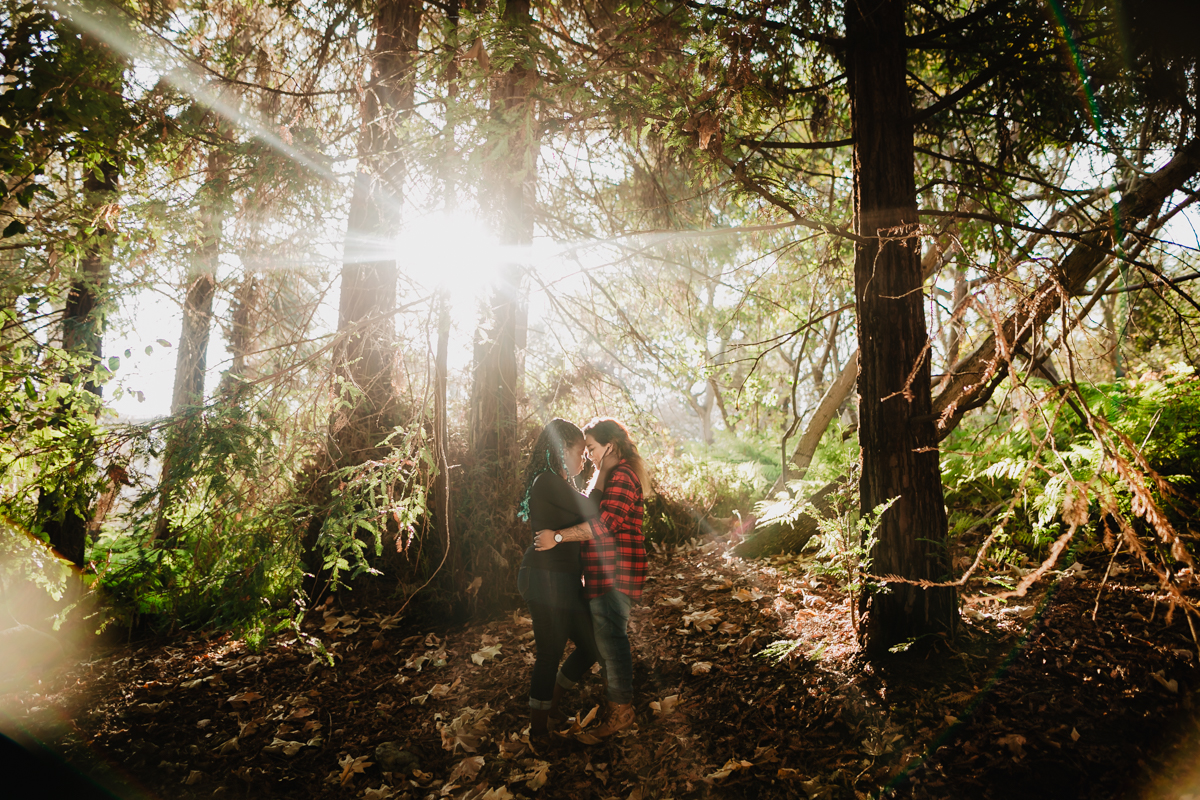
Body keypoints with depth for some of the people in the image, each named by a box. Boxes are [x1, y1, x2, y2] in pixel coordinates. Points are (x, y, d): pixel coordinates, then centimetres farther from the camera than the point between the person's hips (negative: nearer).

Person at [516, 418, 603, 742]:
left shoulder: (557, 484, 17)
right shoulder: (548, 483, -16)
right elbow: (592, 511, -19)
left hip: (565, 580, 10)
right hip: (548, 580, -10)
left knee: (591, 646, 15)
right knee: (550, 654, 2)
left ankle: (552, 700, 33)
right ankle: (538, 726, 18)